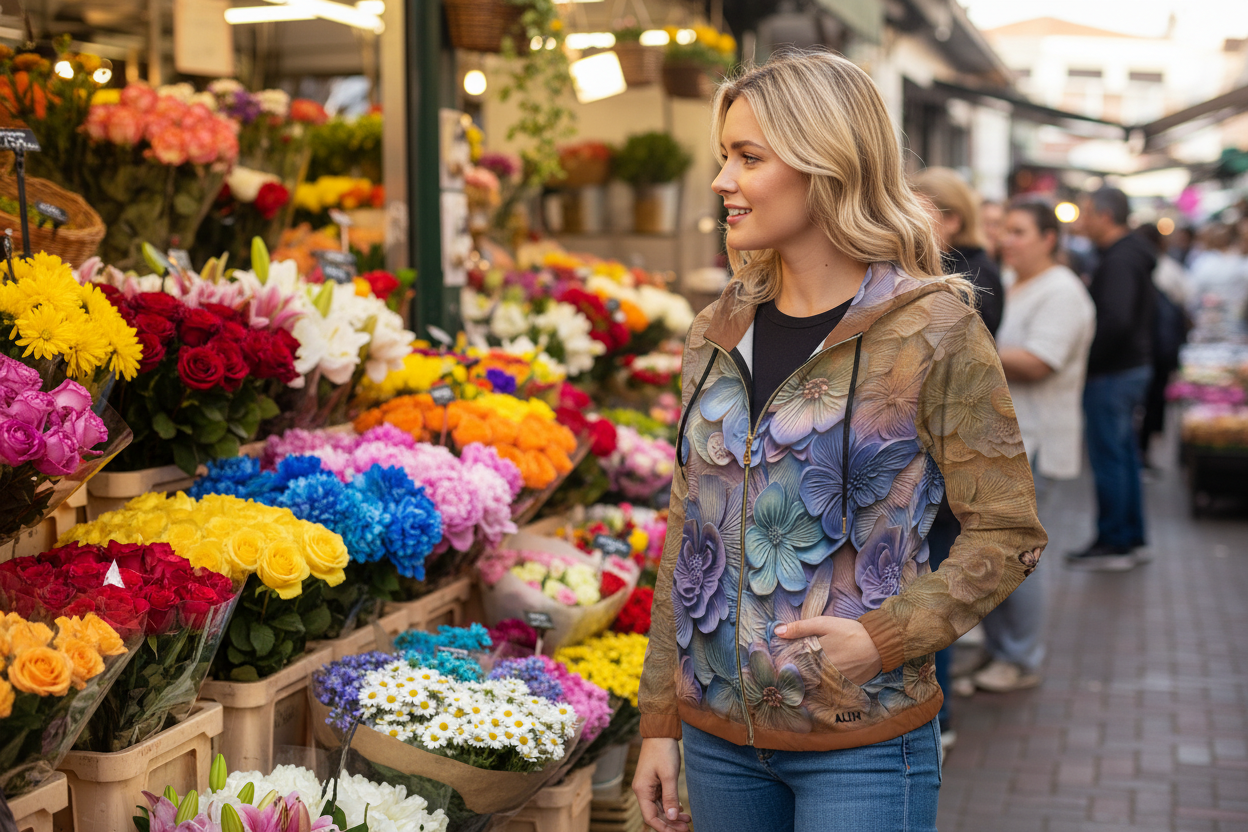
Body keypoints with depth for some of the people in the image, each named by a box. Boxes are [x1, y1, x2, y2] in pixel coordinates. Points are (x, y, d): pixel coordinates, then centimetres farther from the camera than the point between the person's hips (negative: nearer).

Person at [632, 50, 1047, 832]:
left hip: (862, 745, -4)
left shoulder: (931, 330, -9)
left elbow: (1010, 534, -7)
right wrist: (660, 720, 7)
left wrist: (885, 637, -20)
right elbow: (688, 534, 8)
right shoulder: (719, 333, 5)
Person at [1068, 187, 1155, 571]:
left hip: (1112, 375, -10)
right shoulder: (1133, 254, 14)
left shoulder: (1119, 261, -19)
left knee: (1108, 459, -3)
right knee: (1124, 455, 15)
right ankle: (1129, 539, 23)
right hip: (1133, 365, 10)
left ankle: (1112, 544, 3)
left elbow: (1115, 321, -29)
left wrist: (1085, 360, -20)